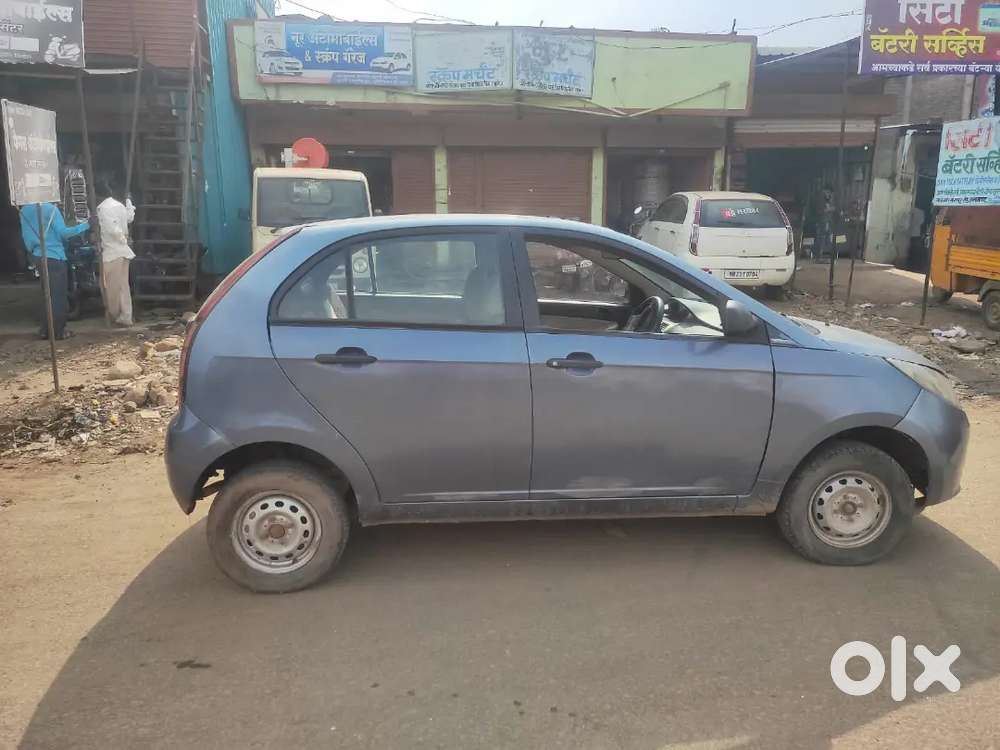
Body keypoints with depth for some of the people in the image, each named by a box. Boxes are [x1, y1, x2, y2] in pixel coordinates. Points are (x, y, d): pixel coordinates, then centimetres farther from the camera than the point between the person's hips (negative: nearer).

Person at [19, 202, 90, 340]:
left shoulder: (24, 211, 7)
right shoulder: (50, 209, -12)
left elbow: (26, 236, 11)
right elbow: (62, 232, -16)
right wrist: (85, 225, -10)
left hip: (39, 256, 7)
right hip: (54, 256, -7)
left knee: (46, 294, 15)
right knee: (59, 295, 0)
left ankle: (45, 329, 16)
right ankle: (58, 330, 2)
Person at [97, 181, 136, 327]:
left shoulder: (102, 207, -14)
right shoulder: (120, 205, 8)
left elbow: (113, 229, -24)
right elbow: (130, 217, 28)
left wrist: (122, 239, -7)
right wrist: (128, 201, 37)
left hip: (111, 252, -7)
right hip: (123, 250, 7)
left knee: (112, 286, 5)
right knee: (123, 285, 8)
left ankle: (114, 316, 16)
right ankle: (125, 317, 9)